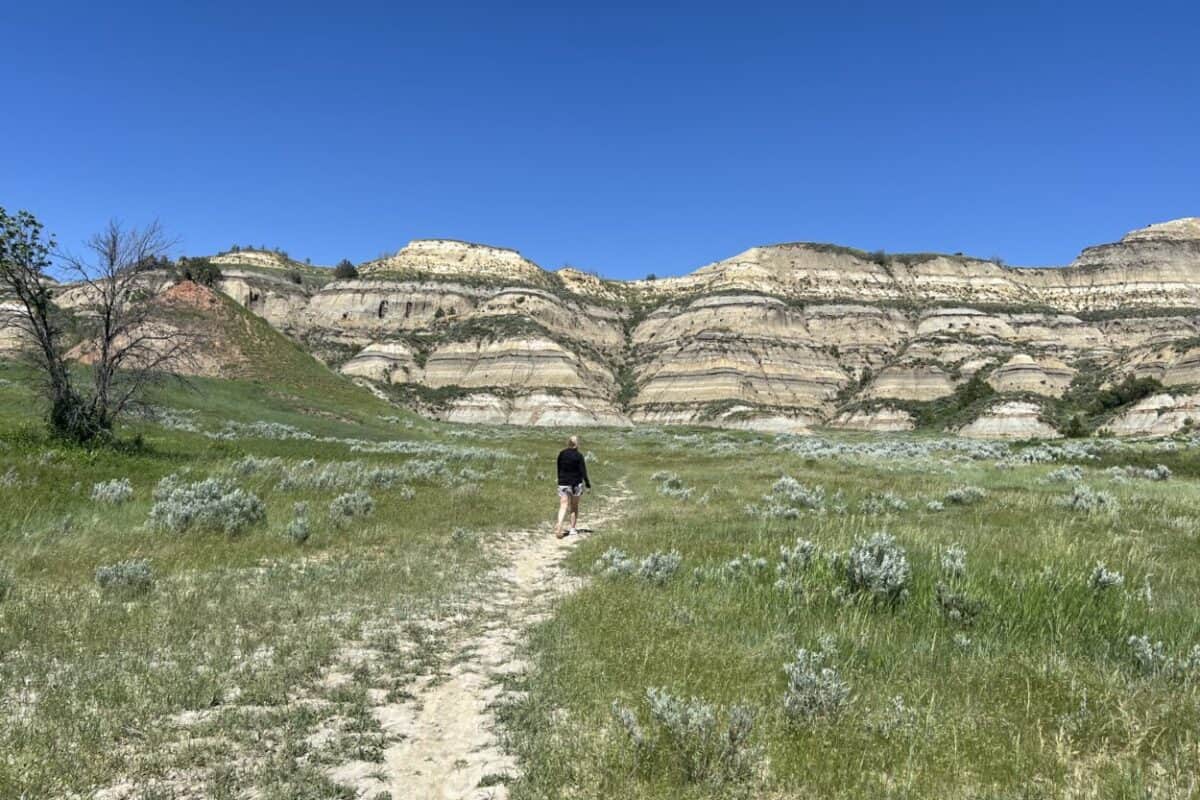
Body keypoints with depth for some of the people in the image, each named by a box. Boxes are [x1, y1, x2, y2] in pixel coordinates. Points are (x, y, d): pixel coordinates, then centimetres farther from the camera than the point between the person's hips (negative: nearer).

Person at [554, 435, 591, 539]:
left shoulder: (561, 454, 2)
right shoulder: (578, 455, -10)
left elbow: (559, 469, 11)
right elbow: (583, 471, -9)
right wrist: (587, 483, 1)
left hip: (563, 483, 2)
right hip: (576, 483, -2)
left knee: (563, 506, -2)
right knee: (574, 506, 14)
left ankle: (559, 525, -24)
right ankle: (572, 528, 19)